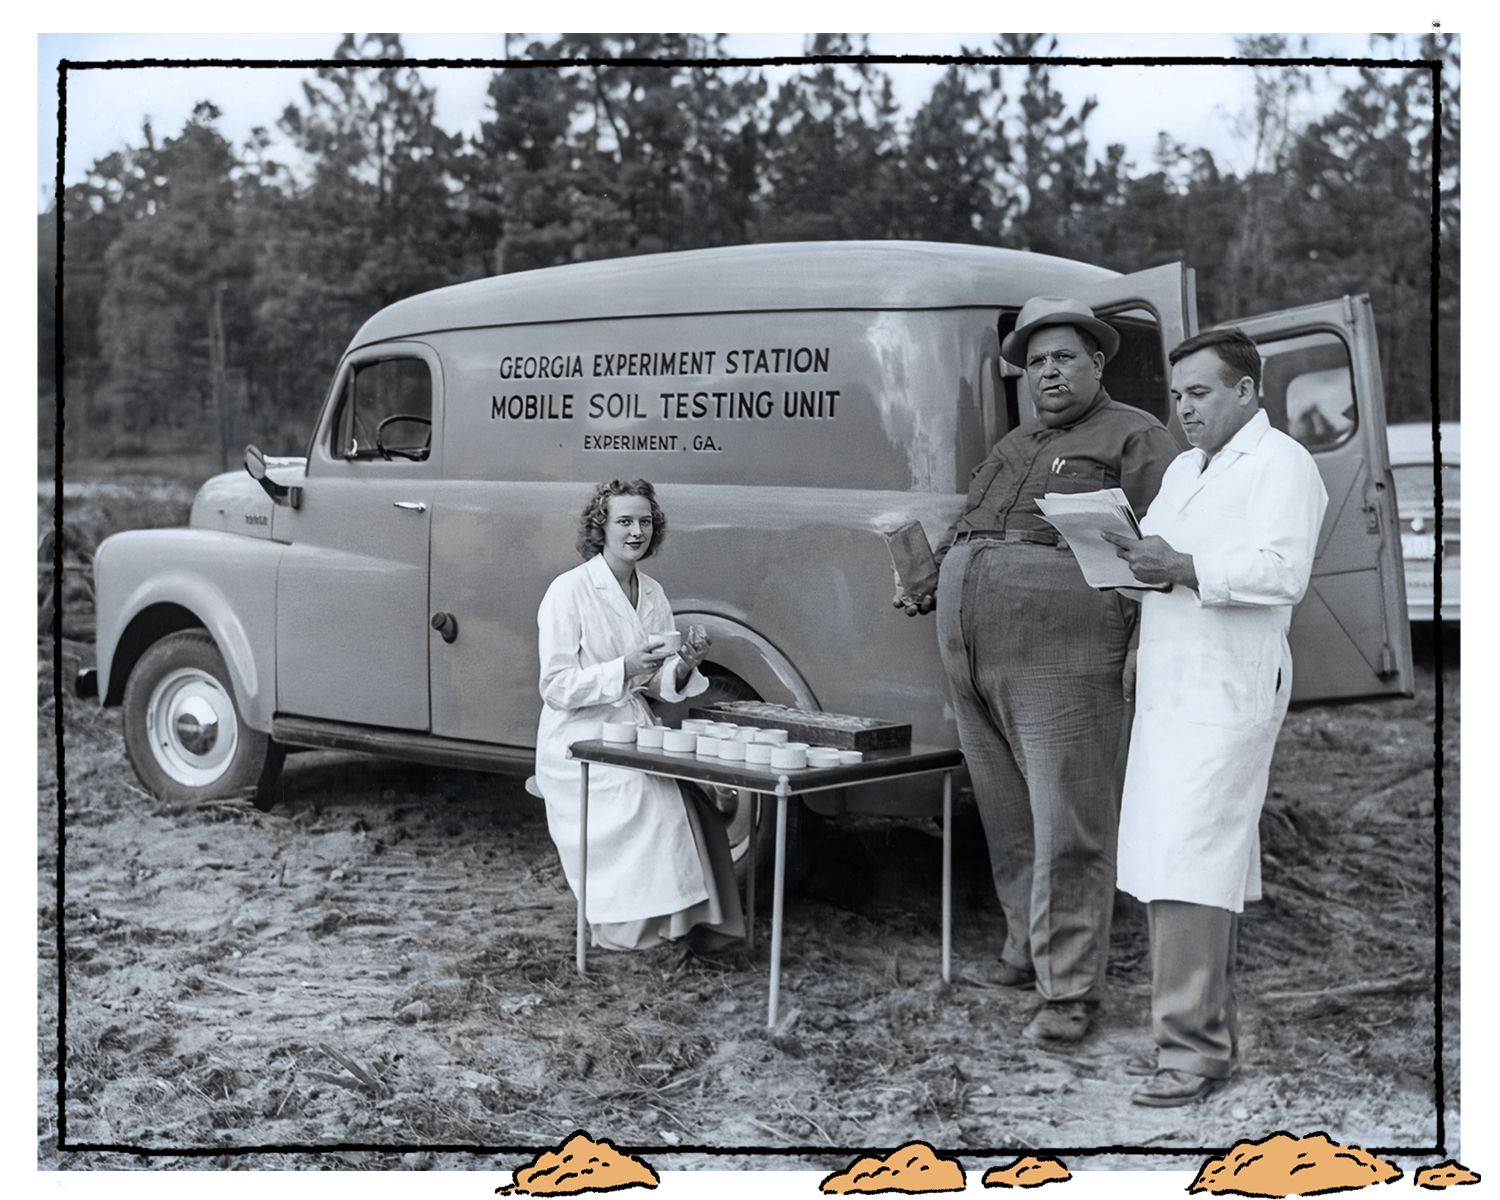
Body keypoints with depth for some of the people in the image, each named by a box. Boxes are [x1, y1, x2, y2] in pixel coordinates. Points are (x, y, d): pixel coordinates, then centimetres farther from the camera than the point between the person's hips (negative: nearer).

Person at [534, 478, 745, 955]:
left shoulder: (653, 594, 11)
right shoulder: (569, 591, -8)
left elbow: (661, 687, 13)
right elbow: (556, 689, -13)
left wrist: (685, 665, -9)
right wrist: (624, 668, -25)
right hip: (579, 745, -6)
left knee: (695, 792, -21)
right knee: (648, 794, -30)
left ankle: (695, 917, -13)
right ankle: (629, 924, -17)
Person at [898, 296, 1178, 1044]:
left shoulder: (1132, 438, 5)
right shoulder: (1010, 449, 28)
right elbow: (962, 528, 33)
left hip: (1059, 648, -7)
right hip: (970, 647, 7)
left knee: (1066, 822, -6)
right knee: (1007, 815, 13)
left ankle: (1069, 989, -1)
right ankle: (1025, 950, 27)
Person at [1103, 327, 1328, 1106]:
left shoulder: (1281, 464, -2)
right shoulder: (1184, 469, 25)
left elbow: (1282, 572, -15)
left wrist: (1183, 566, -20)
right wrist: (1136, 559, 2)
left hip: (1227, 690, -8)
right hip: (1169, 689, 8)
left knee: (1188, 865, -14)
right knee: (1163, 866, 6)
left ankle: (1194, 1047, -10)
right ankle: (1205, 1030, 14)